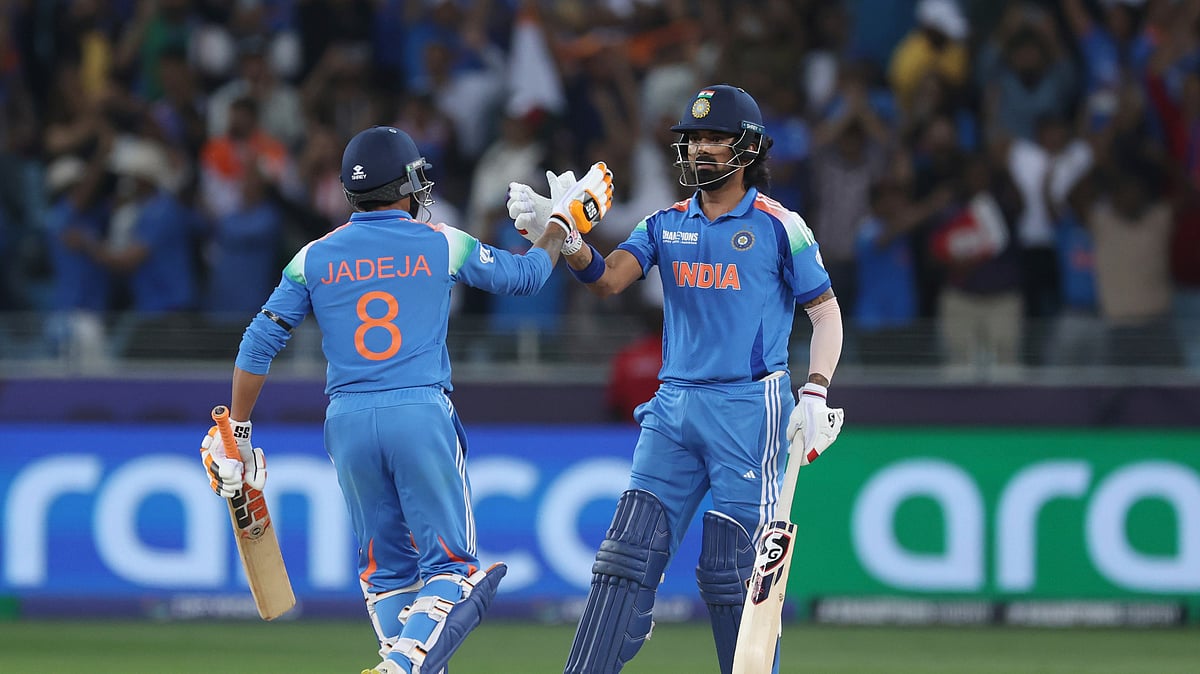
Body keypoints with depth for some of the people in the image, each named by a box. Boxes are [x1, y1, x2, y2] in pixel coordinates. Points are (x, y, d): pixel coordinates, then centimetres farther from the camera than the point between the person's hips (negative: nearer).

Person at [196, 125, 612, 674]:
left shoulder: (315, 258, 8)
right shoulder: (442, 245, 3)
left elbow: (258, 346, 6)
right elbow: (525, 275, 18)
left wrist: (236, 432, 14)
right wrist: (564, 221, 35)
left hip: (347, 423, 3)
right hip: (422, 417, -3)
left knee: (386, 569, 15)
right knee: (450, 564, -1)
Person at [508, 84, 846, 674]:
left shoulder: (779, 226, -1)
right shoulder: (667, 225, 11)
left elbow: (825, 309, 2)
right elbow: (608, 279, -3)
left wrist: (815, 393, -11)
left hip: (750, 408, -4)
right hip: (674, 406, 4)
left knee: (732, 567, -7)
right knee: (629, 552, -2)